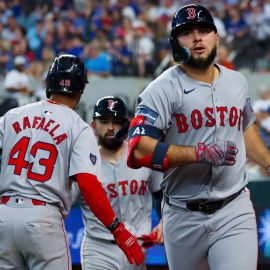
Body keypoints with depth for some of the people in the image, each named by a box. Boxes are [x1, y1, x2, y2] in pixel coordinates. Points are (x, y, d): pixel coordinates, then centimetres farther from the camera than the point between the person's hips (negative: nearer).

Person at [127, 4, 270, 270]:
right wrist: (201, 153, -25)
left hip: (234, 211, 2)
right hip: (183, 216, -2)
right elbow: (139, 149, -21)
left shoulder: (237, 82, 10)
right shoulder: (164, 89, -9)